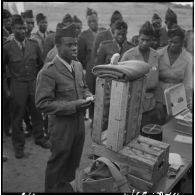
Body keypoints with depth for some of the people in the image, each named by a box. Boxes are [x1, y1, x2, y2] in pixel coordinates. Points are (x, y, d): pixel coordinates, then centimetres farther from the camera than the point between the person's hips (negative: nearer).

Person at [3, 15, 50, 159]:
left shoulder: (34, 45, 2)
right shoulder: (7, 47, -6)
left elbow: (40, 65, 11)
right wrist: (6, 89, -4)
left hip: (34, 84, 3)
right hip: (17, 87, -2)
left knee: (37, 113, 14)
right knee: (17, 117, 7)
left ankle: (39, 138, 35)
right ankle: (19, 145, 24)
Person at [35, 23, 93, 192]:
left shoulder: (78, 65, 4)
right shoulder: (48, 71, -19)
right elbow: (42, 103, -22)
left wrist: (88, 96, -5)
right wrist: (73, 106, -25)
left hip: (79, 120, 7)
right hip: (62, 124, -7)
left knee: (74, 160, 23)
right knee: (58, 162, 11)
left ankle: (69, 184, 48)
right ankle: (51, 189, 36)